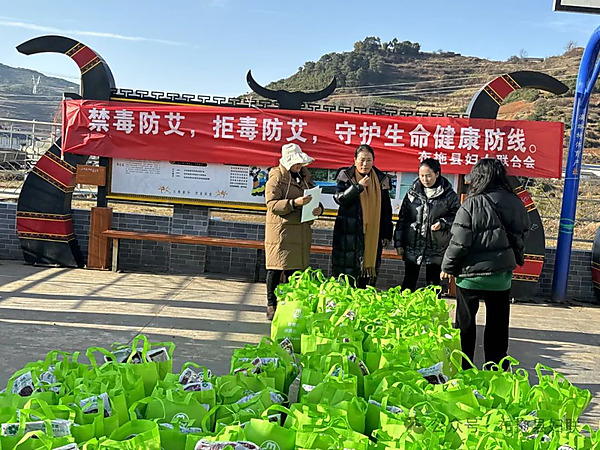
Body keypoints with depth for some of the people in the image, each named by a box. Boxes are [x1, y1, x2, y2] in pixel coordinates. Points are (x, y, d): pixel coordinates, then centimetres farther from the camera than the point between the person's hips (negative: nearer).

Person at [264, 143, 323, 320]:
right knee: (276, 269, -1)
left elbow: (315, 198, 23)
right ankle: (271, 305, 8)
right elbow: (272, 204, -13)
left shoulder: (306, 177, 16)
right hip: (280, 231, -6)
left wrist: (318, 208, 0)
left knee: (296, 269, 7)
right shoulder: (276, 178, -4)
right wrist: (294, 203, -25)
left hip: (302, 231, 6)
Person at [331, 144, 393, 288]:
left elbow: (386, 210, 12)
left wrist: (387, 234, 9)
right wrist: (358, 186, -18)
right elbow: (339, 198, -8)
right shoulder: (346, 176, 4)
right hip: (348, 232, -2)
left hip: (372, 235, 2)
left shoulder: (381, 180, 10)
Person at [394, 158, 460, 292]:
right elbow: (402, 218, 9)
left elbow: (456, 217, 3)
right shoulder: (413, 192, 5)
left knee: (433, 283, 8)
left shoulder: (449, 195, -4)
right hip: (412, 246, 2)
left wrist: (442, 223, -17)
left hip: (436, 249, -2)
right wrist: (398, 242, 5)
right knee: (409, 282, 10)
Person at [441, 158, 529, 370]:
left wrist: (448, 267, -3)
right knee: (498, 325, 14)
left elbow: (460, 241, -16)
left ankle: (463, 368, 19)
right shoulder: (516, 203, -1)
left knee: (465, 323, 11)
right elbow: (522, 235, 9)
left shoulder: (472, 204, -17)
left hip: (472, 274, -4)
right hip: (502, 275, 4)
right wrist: (517, 259, 23)